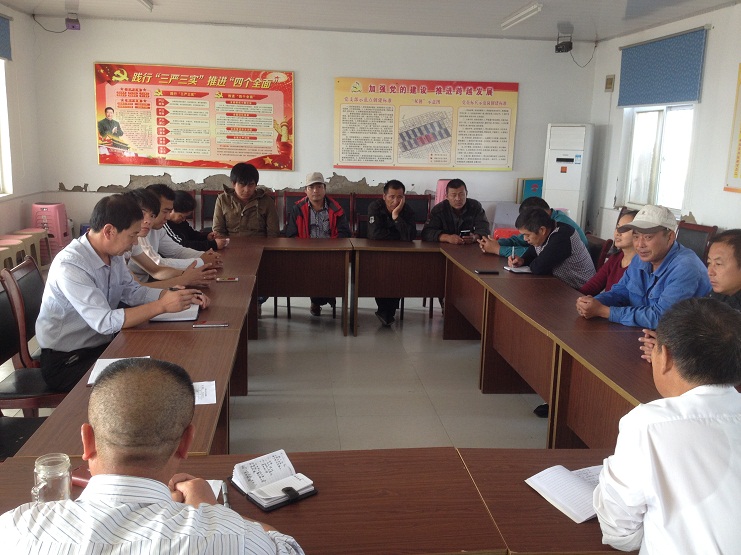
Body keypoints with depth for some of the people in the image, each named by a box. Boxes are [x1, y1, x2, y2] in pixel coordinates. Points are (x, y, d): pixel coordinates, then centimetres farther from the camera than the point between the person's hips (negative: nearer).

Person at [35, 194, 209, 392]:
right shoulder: (69, 266, -27)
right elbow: (105, 322, -32)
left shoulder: (113, 254, -3)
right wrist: (162, 305, -32)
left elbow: (132, 292, 8)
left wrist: (176, 295, -7)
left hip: (102, 345, 8)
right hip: (65, 361, -7)